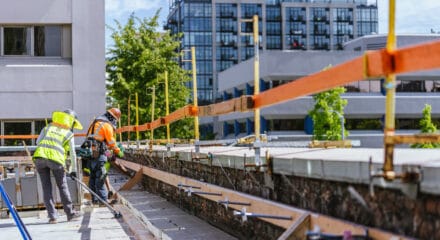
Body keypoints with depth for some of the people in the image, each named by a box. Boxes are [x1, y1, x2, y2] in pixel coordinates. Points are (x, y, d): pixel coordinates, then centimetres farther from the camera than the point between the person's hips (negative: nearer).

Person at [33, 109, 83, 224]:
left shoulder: (47, 127, 20)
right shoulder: (69, 134, 12)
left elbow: (38, 141, 9)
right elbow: (72, 154, 11)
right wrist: (73, 170, 19)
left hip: (39, 156, 3)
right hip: (55, 159, -2)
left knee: (46, 187, 10)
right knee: (62, 186, 12)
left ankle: (52, 215, 8)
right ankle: (70, 213, 22)